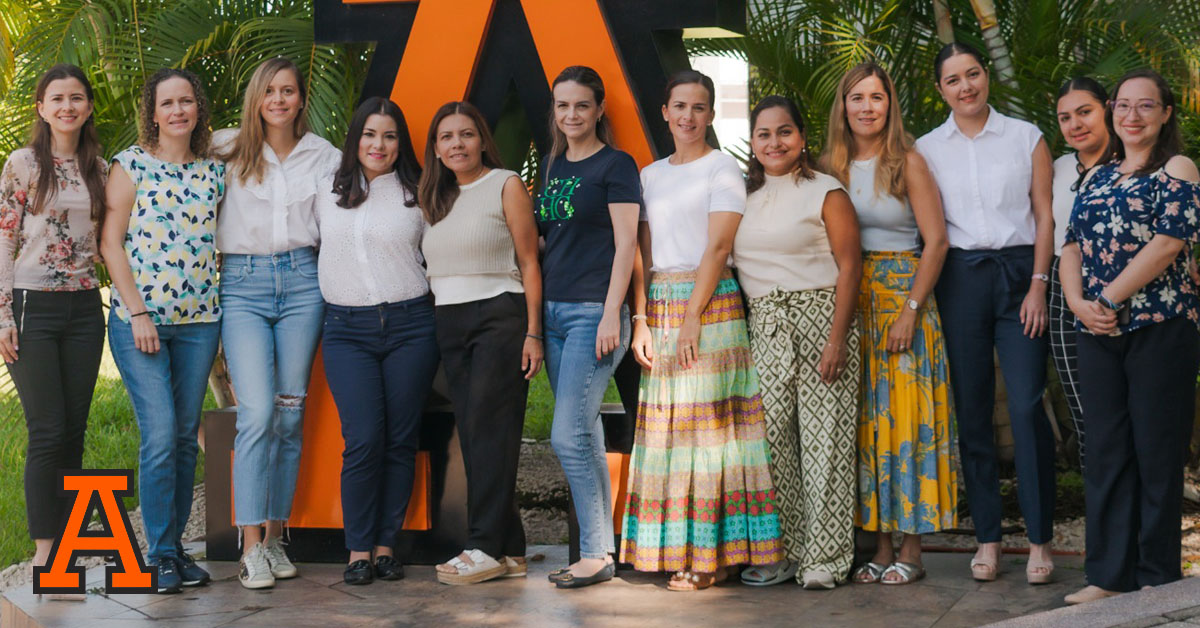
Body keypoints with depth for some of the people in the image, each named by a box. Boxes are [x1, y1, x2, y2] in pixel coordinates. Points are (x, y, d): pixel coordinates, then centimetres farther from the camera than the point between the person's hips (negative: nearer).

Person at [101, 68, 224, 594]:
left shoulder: (214, 171, 9)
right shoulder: (132, 165, -1)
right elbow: (111, 243, -3)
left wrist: (222, 306, 5)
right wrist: (138, 312, -9)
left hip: (199, 319, 4)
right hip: (139, 317, -4)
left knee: (186, 436, 6)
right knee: (160, 436, -9)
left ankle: (176, 543, 16)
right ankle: (160, 553, 0)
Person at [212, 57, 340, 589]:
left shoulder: (324, 156, 11)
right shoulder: (227, 149, 6)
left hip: (303, 280, 2)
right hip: (242, 284, -2)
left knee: (290, 414, 3)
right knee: (257, 412, -13)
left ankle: (275, 535, 11)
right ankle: (252, 546, -12)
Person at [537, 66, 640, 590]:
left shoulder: (615, 165, -5)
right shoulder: (553, 167, 15)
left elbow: (625, 243, -10)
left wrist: (611, 315, -17)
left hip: (593, 311, -7)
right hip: (553, 311, 7)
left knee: (568, 436, -12)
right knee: (585, 437, 9)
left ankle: (597, 555, -4)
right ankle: (600, 550, 14)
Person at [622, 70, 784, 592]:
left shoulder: (722, 169, 0)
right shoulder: (651, 175, 17)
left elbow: (718, 247, -8)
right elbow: (644, 253, 13)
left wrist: (694, 315, -16)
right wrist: (642, 322, 2)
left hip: (710, 303, -6)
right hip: (660, 307, 6)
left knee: (706, 422, -7)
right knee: (665, 425, 3)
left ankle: (710, 555, -5)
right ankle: (672, 549, 8)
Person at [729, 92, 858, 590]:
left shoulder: (825, 192, 0)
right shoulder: (747, 196, 16)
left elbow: (849, 266, -5)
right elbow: (735, 263, 18)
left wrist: (837, 338, -14)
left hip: (819, 318, -5)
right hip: (764, 326, 5)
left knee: (823, 435, -6)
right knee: (771, 435, 1)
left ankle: (824, 558, -2)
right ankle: (785, 551, 9)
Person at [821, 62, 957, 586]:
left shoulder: (908, 163, -3)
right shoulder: (833, 167, 9)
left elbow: (935, 241, -7)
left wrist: (910, 311, -14)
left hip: (903, 292, -4)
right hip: (849, 301, 4)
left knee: (905, 417, -4)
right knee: (866, 420, 3)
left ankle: (910, 550, 0)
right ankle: (881, 547, 9)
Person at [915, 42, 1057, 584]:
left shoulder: (1025, 137, 8)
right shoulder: (927, 149, 10)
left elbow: (1044, 215, 5)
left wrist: (1038, 285, -4)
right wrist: (922, 297, -1)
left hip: (1019, 271, -1)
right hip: (959, 279, 2)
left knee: (1026, 406, -10)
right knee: (971, 410, 2)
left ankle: (1039, 539, -4)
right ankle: (987, 537, 9)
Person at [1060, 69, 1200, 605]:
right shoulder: (1097, 177, 17)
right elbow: (1072, 244, 12)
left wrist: (1110, 300, -14)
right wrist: (1077, 301, -6)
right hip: (1098, 335, 6)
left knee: (1157, 452, -1)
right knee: (1104, 452, 7)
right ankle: (1109, 573, 13)